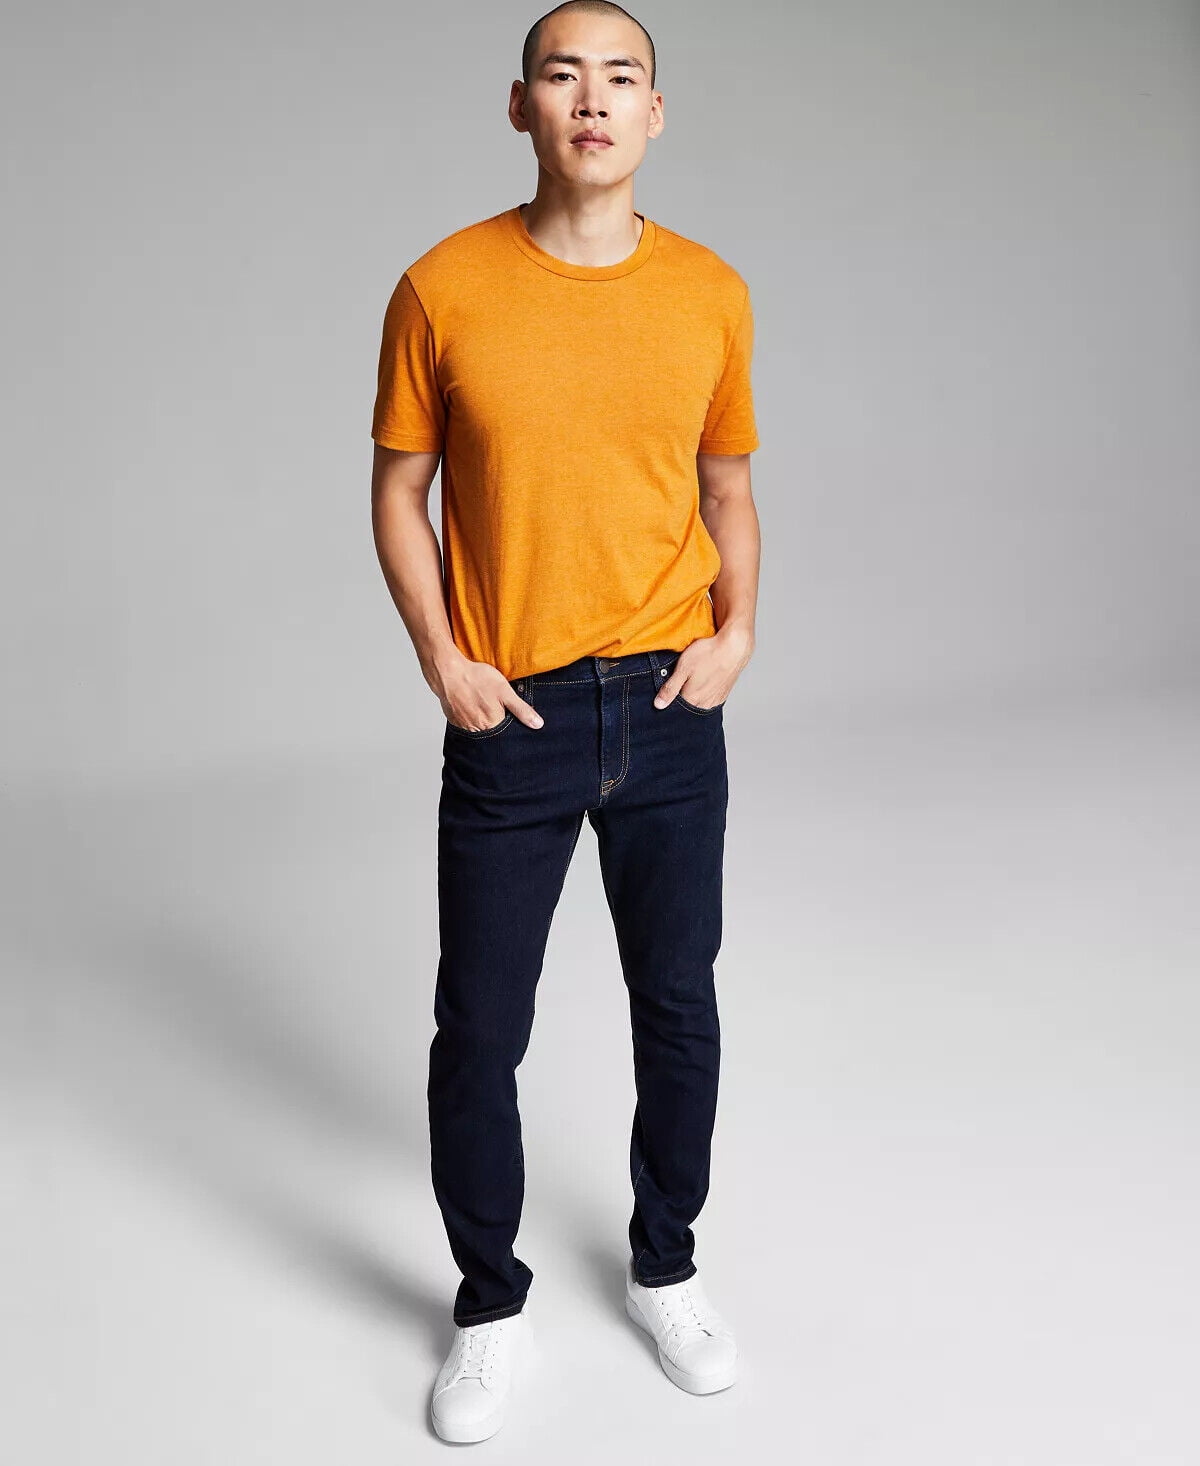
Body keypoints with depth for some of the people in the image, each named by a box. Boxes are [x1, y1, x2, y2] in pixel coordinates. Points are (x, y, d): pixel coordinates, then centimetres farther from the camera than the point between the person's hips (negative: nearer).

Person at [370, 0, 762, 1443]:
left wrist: (737, 629, -3)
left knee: (679, 1004, 13)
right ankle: (490, 1305, 30)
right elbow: (399, 493, 3)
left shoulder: (710, 292, 2)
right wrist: (443, 662, -8)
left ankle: (666, 1269, 37)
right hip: (510, 720, -1)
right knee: (478, 1029, 6)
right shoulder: (443, 287, -4)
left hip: (672, 710, 2)